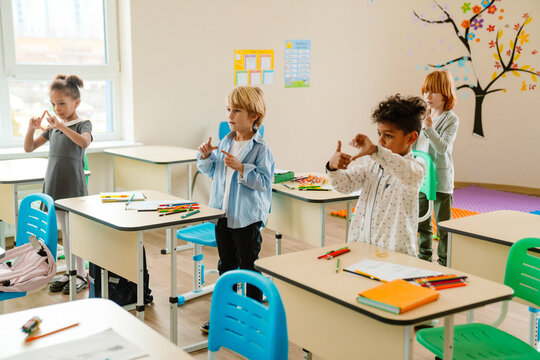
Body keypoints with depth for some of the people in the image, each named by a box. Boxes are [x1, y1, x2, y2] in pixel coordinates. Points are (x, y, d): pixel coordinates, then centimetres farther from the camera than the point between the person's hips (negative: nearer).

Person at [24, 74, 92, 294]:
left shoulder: (82, 124, -8)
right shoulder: (52, 126, 11)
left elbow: (84, 142, -31)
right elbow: (29, 148, 10)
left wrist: (61, 126, -39)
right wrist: (31, 129, -8)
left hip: (73, 185, -6)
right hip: (54, 184, 6)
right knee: (65, 232, 13)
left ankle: (81, 275, 10)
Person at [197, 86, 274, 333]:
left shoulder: (260, 148, -13)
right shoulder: (225, 143, 6)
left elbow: (264, 181, -19)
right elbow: (211, 172, 16)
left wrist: (241, 168, -28)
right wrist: (205, 157, -2)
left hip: (248, 217, -7)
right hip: (223, 213, 7)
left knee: (249, 267, 5)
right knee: (226, 264, 17)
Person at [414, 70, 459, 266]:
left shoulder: (451, 119, -9)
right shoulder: (423, 115, 7)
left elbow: (443, 148, -22)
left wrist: (429, 128, -30)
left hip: (441, 178, -6)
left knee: (443, 223, 2)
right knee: (422, 221, 15)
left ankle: (445, 263, 12)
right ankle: (424, 257, 29)